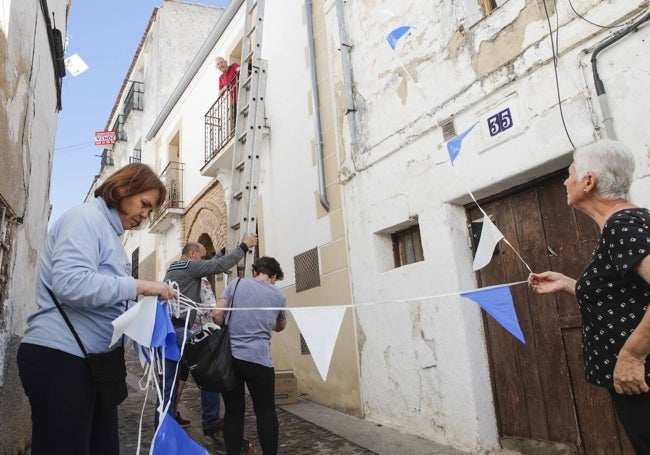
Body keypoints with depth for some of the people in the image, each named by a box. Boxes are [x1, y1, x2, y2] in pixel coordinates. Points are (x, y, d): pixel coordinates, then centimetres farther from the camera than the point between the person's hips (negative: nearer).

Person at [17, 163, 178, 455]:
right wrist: (138, 286, -23)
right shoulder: (86, 217, -11)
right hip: (60, 357, -10)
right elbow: (70, 283, -27)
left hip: (92, 357, 10)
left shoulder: (110, 230, 18)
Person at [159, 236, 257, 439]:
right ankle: (211, 423, 9)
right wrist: (244, 245, -3)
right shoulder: (190, 266, -5)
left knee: (169, 384, 12)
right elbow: (220, 265, -11)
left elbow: (212, 263, 29)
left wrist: (225, 250, 35)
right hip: (179, 331, -10)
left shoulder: (173, 269, 22)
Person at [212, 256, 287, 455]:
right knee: (265, 412, 9)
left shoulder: (236, 283, 8)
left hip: (229, 356, 2)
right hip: (259, 359, -2)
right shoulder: (279, 295, 10)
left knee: (233, 411, 12)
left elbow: (217, 315, -1)